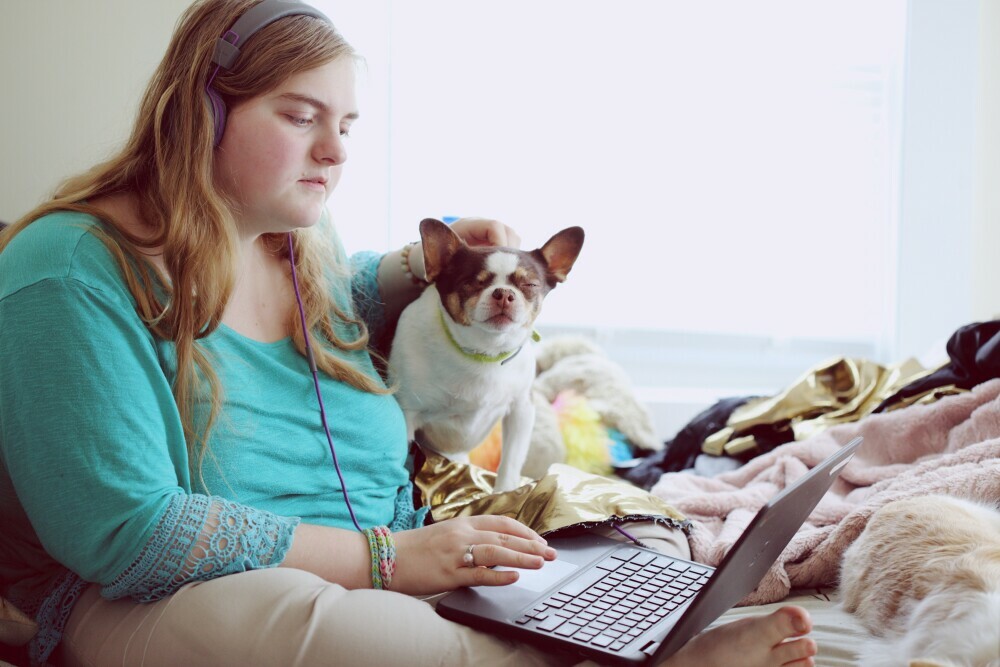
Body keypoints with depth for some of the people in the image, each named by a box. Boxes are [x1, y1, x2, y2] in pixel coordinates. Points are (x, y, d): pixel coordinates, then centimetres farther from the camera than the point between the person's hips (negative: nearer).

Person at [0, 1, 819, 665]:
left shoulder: (305, 244, 10)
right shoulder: (76, 269, -15)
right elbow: (126, 531, -23)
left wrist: (432, 260, 13)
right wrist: (387, 557, -24)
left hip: (381, 571, 8)